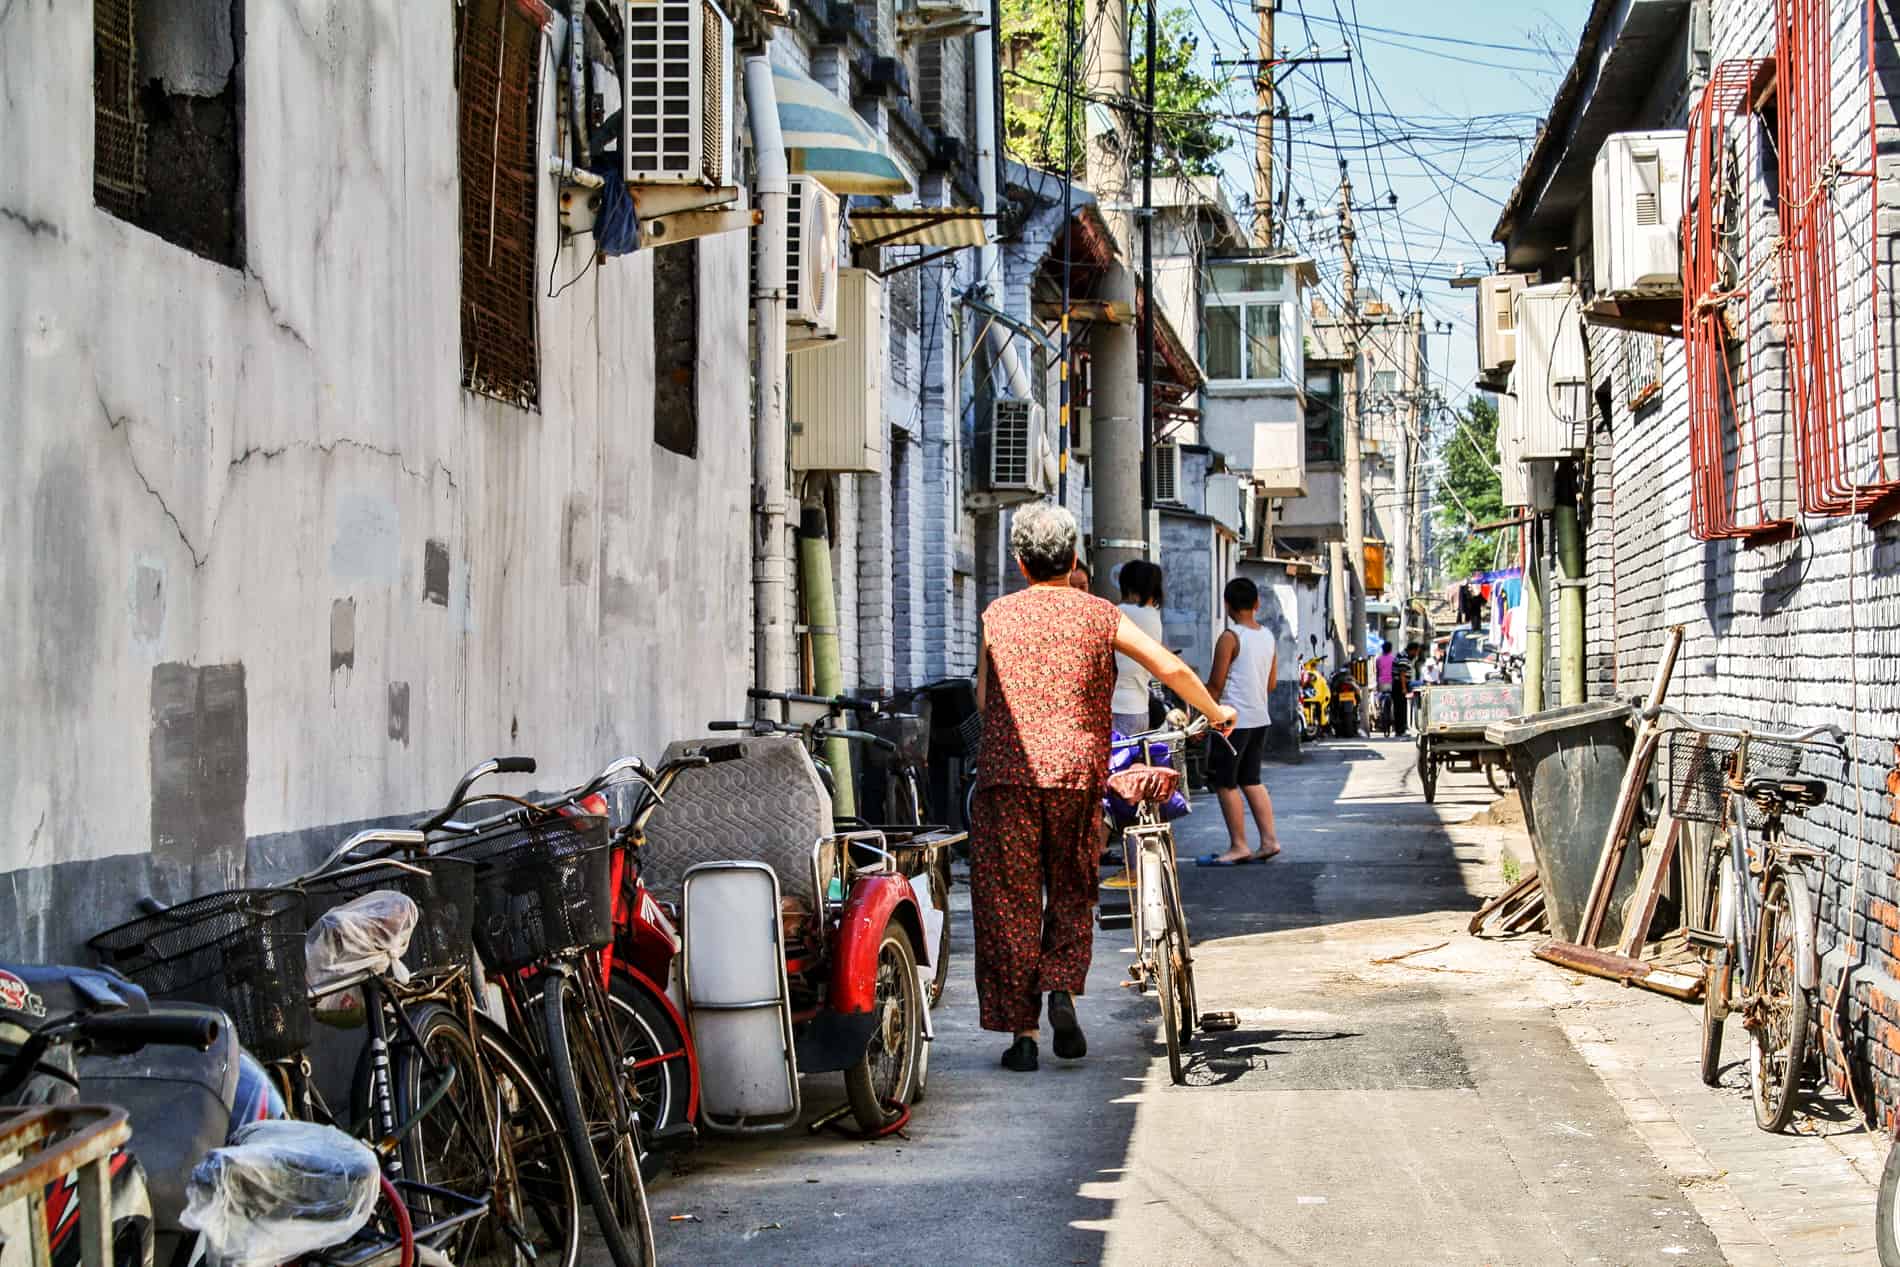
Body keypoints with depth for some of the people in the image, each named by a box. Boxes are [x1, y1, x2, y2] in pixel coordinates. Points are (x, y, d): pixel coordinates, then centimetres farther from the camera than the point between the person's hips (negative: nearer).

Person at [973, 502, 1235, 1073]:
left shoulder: (997, 615, 7)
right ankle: (1062, 989, -4)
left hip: (1006, 772, -1)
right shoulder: (1098, 614, 6)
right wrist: (1216, 714, 16)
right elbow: (1170, 667, 1)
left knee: (1009, 902, 4)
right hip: (1076, 771, 1)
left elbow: (983, 699, 10)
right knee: (1070, 892, 18)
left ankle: (1022, 1031, 2)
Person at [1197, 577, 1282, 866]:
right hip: (1260, 718, 8)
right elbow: (1272, 682, 13)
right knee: (1251, 781, 15)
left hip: (1233, 720, -8)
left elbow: (1216, 684, -12)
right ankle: (1269, 839, 11)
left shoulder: (1229, 638, -13)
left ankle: (1238, 846, 0)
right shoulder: (1268, 637, 8)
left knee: (1225, 783, 0)